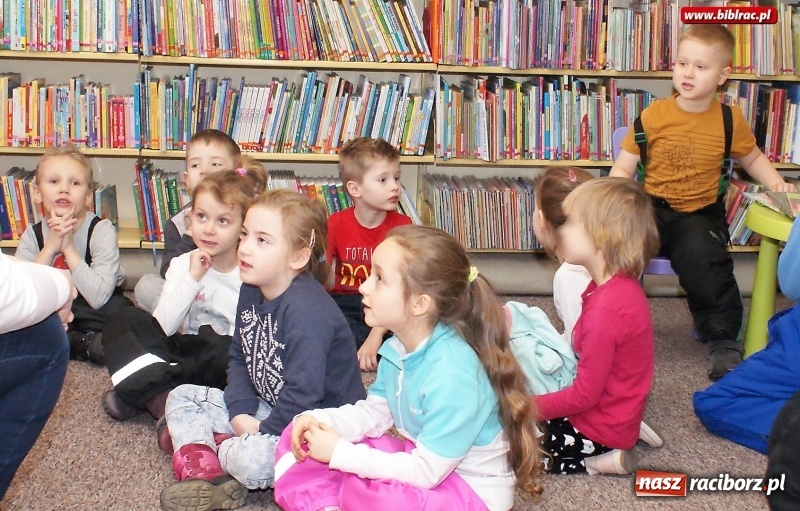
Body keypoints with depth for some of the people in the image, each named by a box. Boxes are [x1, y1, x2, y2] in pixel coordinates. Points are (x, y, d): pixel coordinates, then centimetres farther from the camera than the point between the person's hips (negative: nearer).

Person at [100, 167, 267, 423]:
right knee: (127, 321, -14)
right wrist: (192, 278, -19)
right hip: (185, 353, 4)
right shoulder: (183, 265, 0)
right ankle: (160, 395, -30)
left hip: (222, 366, -3)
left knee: (225, 350, -37)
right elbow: (161, 327, -13)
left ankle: (134, 395, -26)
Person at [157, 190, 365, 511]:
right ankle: (204, 470, -18)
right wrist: (240, 414, -7)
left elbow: (302, 397, -28)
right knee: (181, 397, 6)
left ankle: (197, 441, -6)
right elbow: (239, 359, 8)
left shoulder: (307, 309, -27)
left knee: (253, 461, -36)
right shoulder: (250, 291, 2)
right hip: (268, 409, 10)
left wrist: (259, 433, -18)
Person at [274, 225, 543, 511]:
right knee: (301, 436, 3)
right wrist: (319, 421, -10)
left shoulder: (450, 374, -30)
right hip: (424, 458, 8)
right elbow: (374, 413, 9)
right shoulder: (398, 348, -5)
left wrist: (340, 453, -22)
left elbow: (426, 473, -26)